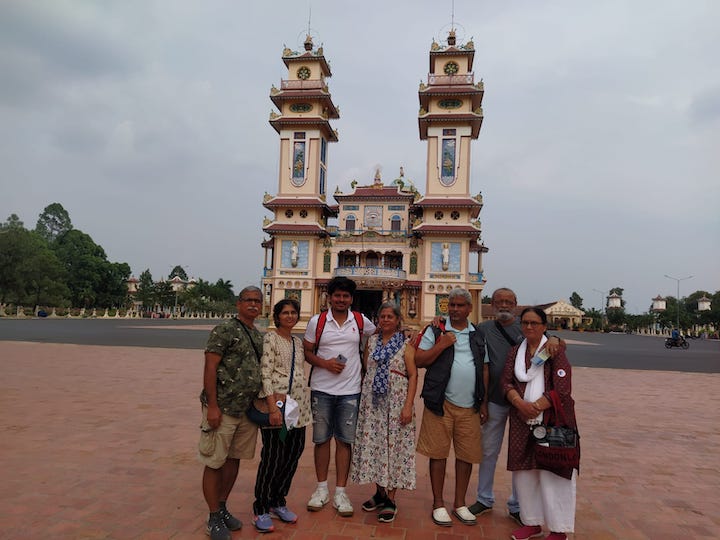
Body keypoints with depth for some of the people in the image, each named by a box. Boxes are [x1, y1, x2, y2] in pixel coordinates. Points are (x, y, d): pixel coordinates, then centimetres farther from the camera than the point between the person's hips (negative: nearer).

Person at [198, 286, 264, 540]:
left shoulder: (259, 336, 11)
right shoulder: (224, 330, -11)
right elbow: (210, 368, -14)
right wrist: (212, 405, -18)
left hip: (248, 410, 7)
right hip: (222, 409, -7)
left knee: (234, 459, 17)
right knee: (214, 462, 4)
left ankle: (222, 507, 33)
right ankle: (214, 518, 19)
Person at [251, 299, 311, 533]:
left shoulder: (298, 342, 14)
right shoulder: (270, 338, -7)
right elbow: (265, 374, -14)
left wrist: (302, 403, 13)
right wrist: (273, 407, -21)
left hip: (299, 406, 7)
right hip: (276, 404, -7)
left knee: (292, 456, 12)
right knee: (272, 458, -1)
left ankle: (278, 502, 30)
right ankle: (261, 509, 17)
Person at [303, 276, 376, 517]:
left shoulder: (361, 321, 3)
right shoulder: (317, 321, -1)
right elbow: (307, 352, 2)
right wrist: (325, 363, -14)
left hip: (350, 390, 0)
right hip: (321, 389, 0)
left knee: (345, 441, 5)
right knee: (321, 439, 9)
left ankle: (340, 492, 16)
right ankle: (322, 489, 24)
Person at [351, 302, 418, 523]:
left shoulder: (405, 344, -3)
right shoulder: (371, 341, 9)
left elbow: (413, 375, -6)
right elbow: (365, 370, 13)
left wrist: (408, 405, -14)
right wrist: (363, 398, 7)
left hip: (396, 402, -4)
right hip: (372, 402, 4)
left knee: (393, 446, 0)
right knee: (373, 444, 7)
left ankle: (390, 500, 12)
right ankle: (380, 492, 25)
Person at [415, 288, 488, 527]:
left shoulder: (478, 335, 12)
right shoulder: (435, 331, 1)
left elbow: (484, 370, 14)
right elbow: (419, 361, -4)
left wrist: (484, 403, 10)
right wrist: (442, 345, -14)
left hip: (470, 406, 3)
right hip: (442, 403, -3)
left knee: (467, 455, 10)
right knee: (439, 453, 4)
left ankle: (460, 504, 27)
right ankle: (438, 505, 20)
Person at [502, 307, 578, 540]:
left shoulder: (555, 350, -3)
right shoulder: (515, 352, 11)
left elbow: (561, 388, -12)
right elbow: (506, 381, 1)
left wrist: (535, 407, -15)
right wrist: (521, 405, -15)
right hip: (522, 420, 5)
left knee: (552, 473, 0)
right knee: (524, 471, 9)